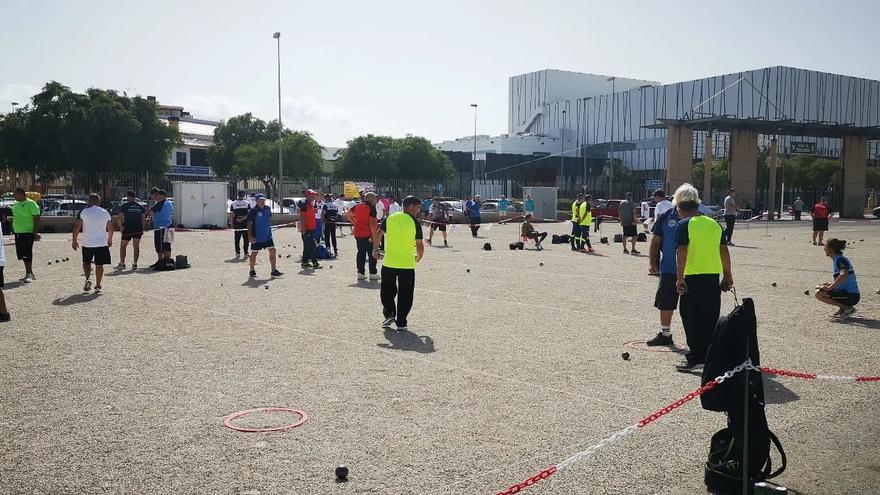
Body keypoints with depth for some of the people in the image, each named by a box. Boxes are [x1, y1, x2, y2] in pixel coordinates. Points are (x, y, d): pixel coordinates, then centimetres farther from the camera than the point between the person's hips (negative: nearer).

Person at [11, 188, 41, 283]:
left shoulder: (31, 204, -10)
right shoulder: (16, 205, 13)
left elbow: (37, 219, -13)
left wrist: (35, 232, -18)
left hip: (28, 233, -8)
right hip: (18, 232, 8)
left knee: (27, 254, -11)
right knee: (22, 254, 11)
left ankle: (28, 274, -9)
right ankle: (30, 274, 19)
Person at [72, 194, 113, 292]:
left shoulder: (84, 212, -4)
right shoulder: (105, 213, 5)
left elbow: (77, 227, -8)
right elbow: (110, 228, 13)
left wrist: (74, 240, 1)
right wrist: (110, 239, 28)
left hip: (87, 243, -1)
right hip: (102, 243, 1)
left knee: (86, 262, 15)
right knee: (99, 265, 7)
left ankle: (88, 278, -8)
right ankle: (98, 285, 8)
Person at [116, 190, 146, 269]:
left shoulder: (124, 205, -3)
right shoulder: (140, 206, 7)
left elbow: (119, 218, -8)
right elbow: (144, 218, 4)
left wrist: (120, 227, 1)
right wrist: (143, 229, 8)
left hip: (127, 229, -3)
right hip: (138, 229, 3)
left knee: (123, 246, 9)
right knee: (136, 246, 8)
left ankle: (122, 263, 6)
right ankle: (135, 264, 5)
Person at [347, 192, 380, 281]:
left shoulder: (357, 206, 9)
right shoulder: (371, 207, -12)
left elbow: (348, 214, 17)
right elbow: (372, 222, -19)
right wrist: (374, 235, -16)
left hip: (358, 234, 6)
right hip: (368, 235, -6)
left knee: (361, 253, 12)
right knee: (372, 254, 3)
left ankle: (360, 273, 12)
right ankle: (373, 273, 5)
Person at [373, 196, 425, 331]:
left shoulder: (390, 218, 3)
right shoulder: (414, 222, -7)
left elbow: (378, 234, -1)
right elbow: (419, 244, -5)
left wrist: (375, 249, 11)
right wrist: (419, 256, 13)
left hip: (389, 263, 3)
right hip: (407, 264, -2)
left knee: (387, 291, 20)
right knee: (405, 295, 7)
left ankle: (389, 314, 9)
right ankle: (401, 323, 8)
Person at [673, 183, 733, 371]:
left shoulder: (684, 225, -8)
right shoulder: (714, 223, 10)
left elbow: (681, 253, -16)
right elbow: (724, 251, 11)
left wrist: (680, 278, -15)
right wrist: (728, 276, 18)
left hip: (693, 278, -6)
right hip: (714, 277, 6)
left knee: (692, 319, 3)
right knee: (711, 319, 14)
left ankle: (696, 358, 3)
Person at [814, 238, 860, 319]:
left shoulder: (840, 260, -13)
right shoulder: (836, 260, 16)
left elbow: (843, 275, -34)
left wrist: (830, 287, -27)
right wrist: (828, 285, 11)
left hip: (851, 296, -10)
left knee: (819, 294, -20)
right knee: (818, 287, 19)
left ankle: (847, 308, -12)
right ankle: (842, 308, 8)